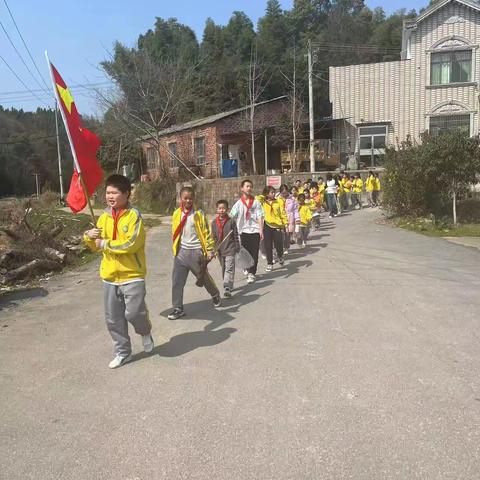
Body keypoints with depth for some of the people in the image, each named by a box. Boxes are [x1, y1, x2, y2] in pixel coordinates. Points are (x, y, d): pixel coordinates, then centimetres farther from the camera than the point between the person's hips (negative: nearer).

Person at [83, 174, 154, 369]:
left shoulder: (134, 215, -11)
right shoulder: (104, 217, 8)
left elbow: (131, 244, -23)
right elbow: (97, 246, 14)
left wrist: (105, 243, -15)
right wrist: (88, 237, -7)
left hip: (132, 275, -6)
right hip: (109, 276, 6)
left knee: (134, 313, -10)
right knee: (113, 319, 11)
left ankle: (145, 332, 25)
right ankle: (123, 352, 29)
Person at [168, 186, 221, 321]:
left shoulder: (199, 214, -8)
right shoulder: (177, 214, 3)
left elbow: (206, 233, -7)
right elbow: (175, 233, 12)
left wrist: (210, 250, -9)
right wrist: (175, 249, 14)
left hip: (196, 252, -3)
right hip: (181, 251, 3)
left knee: (204, 277, 15)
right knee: (177, 281, -2)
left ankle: (215, 295, 42)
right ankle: (178, 308, 8)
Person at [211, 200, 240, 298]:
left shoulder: (231, 222, -5)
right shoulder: (214, 223, 3)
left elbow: (236, 236, 0)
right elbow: (213, 237, 6)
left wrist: (237, 248, 1)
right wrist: (214, 249, 1)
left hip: (230, 250, -4)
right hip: (219, 250, 4)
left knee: (229, 269, -12)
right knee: (224, 269, 16)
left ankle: (227, 288, -17)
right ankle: (228, 285, 32)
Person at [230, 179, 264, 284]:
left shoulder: (256, 202, 5)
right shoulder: (239, 203, 5)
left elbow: (260, 217, 0)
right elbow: (232, 217, 2)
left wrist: (261, 230, -9)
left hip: (255, 230, -1)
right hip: (244, 231, 1)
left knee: (254, 253, -3)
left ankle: (251, 273, 2)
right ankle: (247, 268, 31)